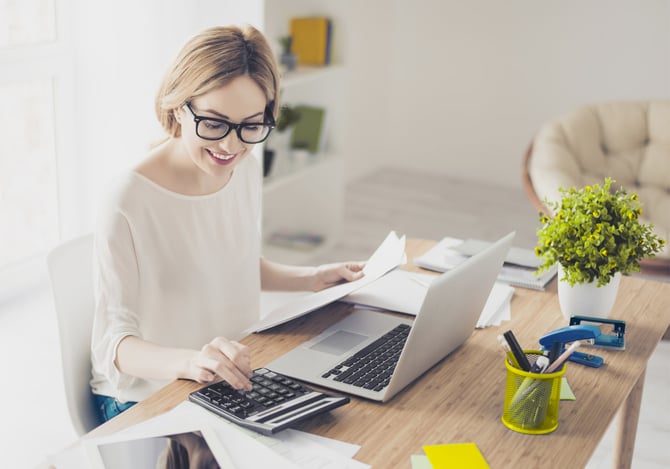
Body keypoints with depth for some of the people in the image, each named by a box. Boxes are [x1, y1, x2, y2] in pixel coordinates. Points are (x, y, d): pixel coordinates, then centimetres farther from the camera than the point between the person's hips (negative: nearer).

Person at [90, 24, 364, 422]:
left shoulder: (247, 169, 1)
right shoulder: (129, 204, -24)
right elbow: (112, 344, -24)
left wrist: (312, 279, 7)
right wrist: (189, 361, -41)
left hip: (236, 379, 7)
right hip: (146, 400, -6)